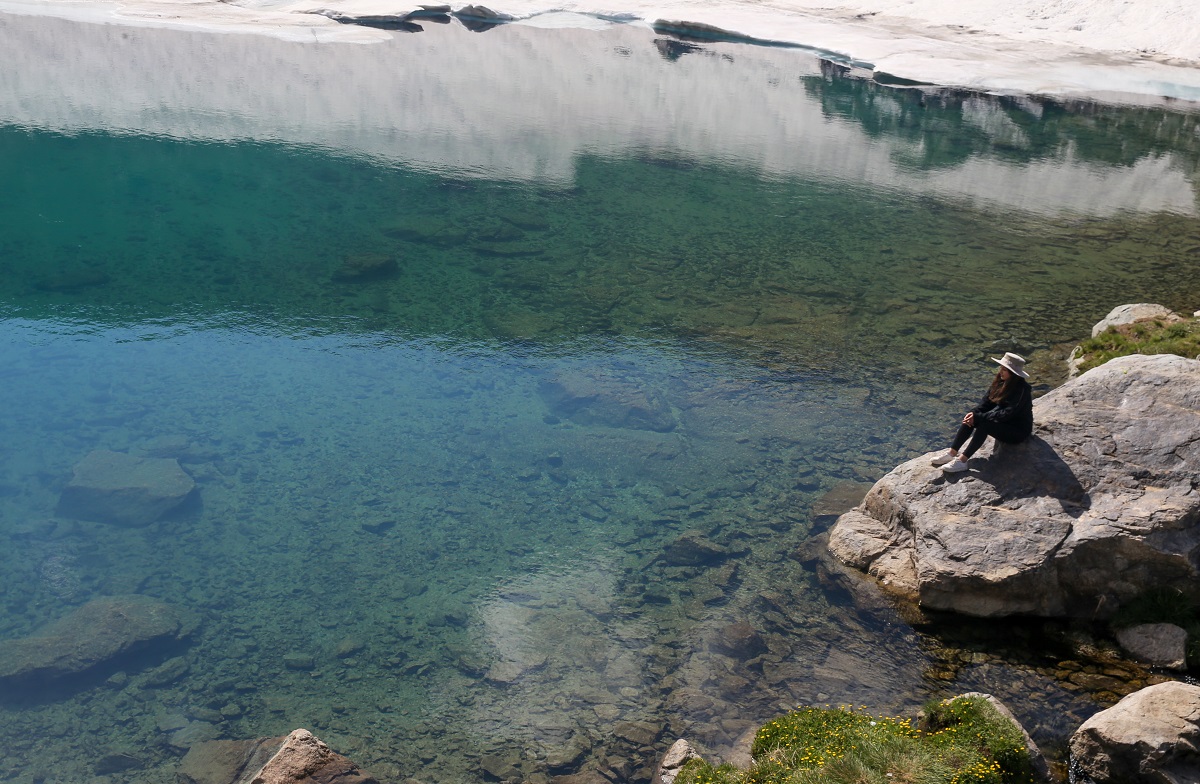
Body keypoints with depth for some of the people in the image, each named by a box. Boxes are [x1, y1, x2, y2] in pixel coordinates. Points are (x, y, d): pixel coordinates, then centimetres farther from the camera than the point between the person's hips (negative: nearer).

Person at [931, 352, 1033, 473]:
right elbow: (987, 402, -1)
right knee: (971, 418, -16)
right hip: (1003, 423, 8)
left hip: (1018, 431, -8)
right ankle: (952, 453, -18)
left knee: (984, 424, -32)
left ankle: (962, 461, -32)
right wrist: (974, 413, -20)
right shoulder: (1000, 381, -1)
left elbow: (1006, 414, -28)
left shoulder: (1022, 389, -24)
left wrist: (978, 417, -29)